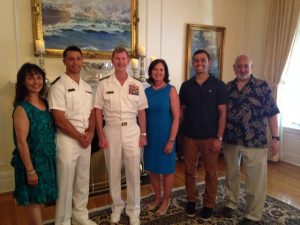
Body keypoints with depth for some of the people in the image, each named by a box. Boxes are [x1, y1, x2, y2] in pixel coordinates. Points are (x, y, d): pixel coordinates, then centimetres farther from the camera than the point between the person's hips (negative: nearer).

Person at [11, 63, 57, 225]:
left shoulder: (45, 102, 4)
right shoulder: (21, 108, -17)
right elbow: (21, 142, -19)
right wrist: (30, 170, -18)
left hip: (47, 158, 7)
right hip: (32, 160, -7)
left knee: (38, 198, 20)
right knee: (33, 200, 9)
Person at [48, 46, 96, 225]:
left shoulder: (87, 87, 11)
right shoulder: (58, 86, -10)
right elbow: (59, 119, -16)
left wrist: (90, 133, -6)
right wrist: (79, 137, -12)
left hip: (86, 139, 7)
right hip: (67, 139, -6)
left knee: (83, 180, 17)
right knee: (66, 182, 4)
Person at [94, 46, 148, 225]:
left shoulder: (137, 85, 3)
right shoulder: (104, 84, 0)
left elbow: (141, 111, 6)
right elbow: (98, 111, -1)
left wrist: (143, 134, 2)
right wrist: (101, 136, -5)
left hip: (132, 131, 1)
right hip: (111, 131, 0)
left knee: (133, 172, 7)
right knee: (113, 171, 12)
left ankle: (134, 210, 25)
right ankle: (117, 206, 33)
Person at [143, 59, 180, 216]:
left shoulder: (171, 90, -8)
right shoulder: (147, 91, 4)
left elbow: (176, 117, -12)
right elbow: (143, 114, 9)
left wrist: (171, 140, -16)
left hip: (165, 136, -4)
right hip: (150, 135, 5)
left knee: (166, 169, 9)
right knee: (152, 168, 13)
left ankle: (166, 200, 29)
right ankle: (157, 198, 34)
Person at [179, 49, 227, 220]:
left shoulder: (218, 85, -4)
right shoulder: (186, 86, 4)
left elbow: (222, 113, -6)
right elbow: (182, 110, 8)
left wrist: (219, 138, -11)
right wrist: (182, 132, 4)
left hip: (210, 137, -2)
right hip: (190, 136, 3)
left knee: (211, 173, 10)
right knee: (190, 170, 12)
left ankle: (209, 205, 28)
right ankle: (191, 200, 31)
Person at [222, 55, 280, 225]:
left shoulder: (262, 86, -3)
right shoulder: (227, 87, 5)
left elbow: (272, 113, -4)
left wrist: (275, 137, -7)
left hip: (255, 142, -3)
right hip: (230, 141, 3)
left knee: (256, 179, 6)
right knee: (231, 174, 18)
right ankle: (231, 203, 38)